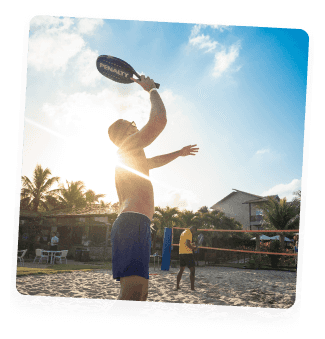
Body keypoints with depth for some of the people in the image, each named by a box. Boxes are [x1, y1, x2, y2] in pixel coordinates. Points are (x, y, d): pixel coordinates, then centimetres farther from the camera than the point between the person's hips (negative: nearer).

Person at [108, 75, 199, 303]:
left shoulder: (133, 158, 32)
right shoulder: (129, 147, 3)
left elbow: (155, 162, 53)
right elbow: (159, 120, -9)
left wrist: (178, 153, 57)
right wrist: (151, 89, 6)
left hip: (133, 225, 11)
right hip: (133, 222, -11)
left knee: (139, 293, 12)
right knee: (133, 291, -25)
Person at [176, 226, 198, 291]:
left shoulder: (183, 232, 20)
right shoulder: (189, 233, -9)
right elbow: (187, 243, -21)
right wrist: (193, 248, -7)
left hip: (181, 253, 9)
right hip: (187, 253, -9)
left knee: (181, 270, 15)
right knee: (192, 270, -3)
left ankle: (177, 286, 15)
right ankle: (192, 287, -7)